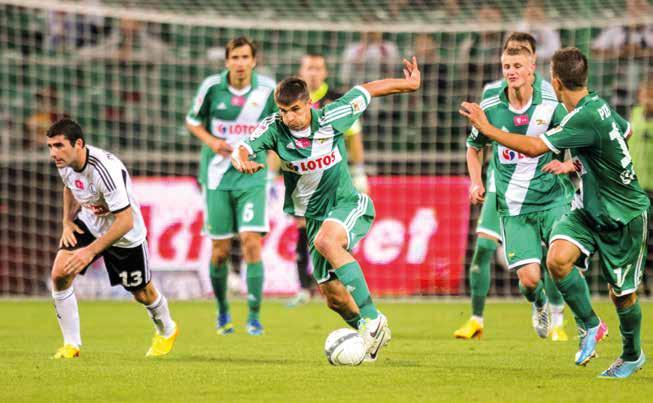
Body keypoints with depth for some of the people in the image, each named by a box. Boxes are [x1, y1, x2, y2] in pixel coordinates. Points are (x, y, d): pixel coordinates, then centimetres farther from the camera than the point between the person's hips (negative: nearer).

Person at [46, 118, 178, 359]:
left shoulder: (104, 169, -38)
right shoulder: (64, 162, -15)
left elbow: (125, 221, -36)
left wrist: (91, 251, -38)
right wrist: (67, 222, -1)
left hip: (126, 235, -5)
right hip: (88, 224, 5)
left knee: (142, 293, 14)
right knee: (59, 274, -17)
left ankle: (167, 331, 47)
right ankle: (71, 344, -4)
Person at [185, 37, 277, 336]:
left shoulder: (268, 89, -4)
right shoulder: (212, 86, -6)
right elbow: (193, 121, 8)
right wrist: (211, 141, -10)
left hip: (252, 177, 0)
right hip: (217, 176, 1)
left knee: (251, 242, -14)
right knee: (220, 250, 3)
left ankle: (254, 317, -7)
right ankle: (222, 312, 26)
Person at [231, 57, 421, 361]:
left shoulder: (331, 118, -14)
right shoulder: (274, 128, -11)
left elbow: (368, 90, -1)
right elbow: (240, 150, -21)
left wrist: (409, 83, 11)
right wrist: (242, 161, -45)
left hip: (348, 204, -4)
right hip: (314, 216, 4)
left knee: (325, 241, -37)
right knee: (333, 296, 4)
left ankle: (372, 319, -35)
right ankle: (374, 336, 33)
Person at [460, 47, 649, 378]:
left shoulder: (585, 117, -28)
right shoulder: (597, 105, 0)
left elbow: (534, 147, -32)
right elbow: (625, 130, 21)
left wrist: (487, 128, -25)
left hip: (624, 216, -8)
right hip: (588, 208, 8)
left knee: (621, 292, 6)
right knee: (558, 257, -18)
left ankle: (632, 355, 30)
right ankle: (589, 325, 0)